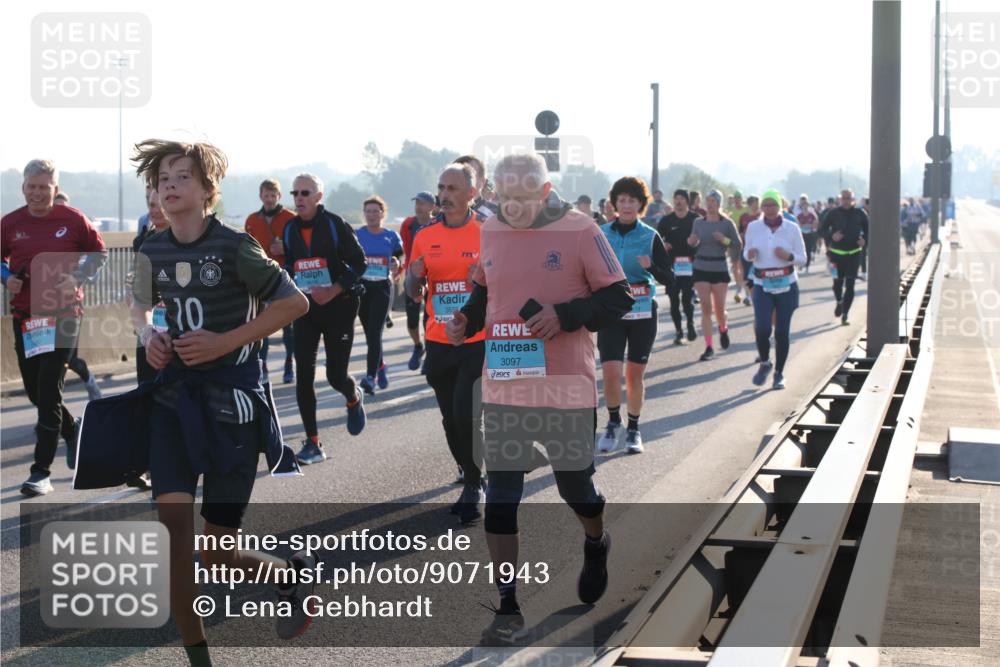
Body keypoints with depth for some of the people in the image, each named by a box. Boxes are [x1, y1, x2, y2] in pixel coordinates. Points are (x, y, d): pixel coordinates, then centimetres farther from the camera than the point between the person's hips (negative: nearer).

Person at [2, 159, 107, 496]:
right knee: (34, 391, 13)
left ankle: (41, 472, -5)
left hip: (63, 314, -4)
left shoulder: (73, 220, -6)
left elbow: (99, 253, 7)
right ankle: (72, 430, 43)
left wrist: (78, 279, -9)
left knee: (49, 392, -9)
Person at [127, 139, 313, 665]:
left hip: (231, 397, -4)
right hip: (174, 394, 4)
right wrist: (148, 335, 1)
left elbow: (295, 302, -8)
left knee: (216, 550, 0)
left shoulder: (234, 246, -11)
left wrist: (224, 342, -14)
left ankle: (289, 572, 33)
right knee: (173, 523, -15)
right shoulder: (153, 251, 4)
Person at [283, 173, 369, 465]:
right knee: (304, 376, -5)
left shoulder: (335, 225, -10)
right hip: (305, 306, 4)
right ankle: (312, 444, 2)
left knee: (336, 376, -3)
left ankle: (354, 399, 35)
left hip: (339, 305, -4)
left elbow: (359, 262, -9)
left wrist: (334, 290, -18)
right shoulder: (290, 229, 5)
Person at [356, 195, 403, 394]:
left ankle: (371, 376, -21)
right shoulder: (356, 235, 3)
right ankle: (380, 367, 32)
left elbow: (400, 259, 12)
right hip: (361, 286, 2)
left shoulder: (392, 237, 4)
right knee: (369, 332, 10)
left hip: (382, 288, -2)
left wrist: (396, 265, -10)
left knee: (375, 331, -14)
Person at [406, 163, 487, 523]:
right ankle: (472, 480, 27)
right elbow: (412, 294, 11)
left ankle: (473, 486, 5)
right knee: (451, 418, 10)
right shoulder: (425, 237, 5)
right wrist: (415, 277, -11)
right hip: (439, 342, 4)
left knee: (466, 414, -13)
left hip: (479, 341, -4)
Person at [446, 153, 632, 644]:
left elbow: (618, 297, -6)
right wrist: (466, 321, 1)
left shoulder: (579, 230, -8)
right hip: (503, 386, 3)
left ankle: (596, 545, 47)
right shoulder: (490, 233, 5)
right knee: (500, 498, -1)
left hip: (565, 386, -3)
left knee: (575, 484, 12)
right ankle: (508, 608, 7)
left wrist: (565, 314, -20)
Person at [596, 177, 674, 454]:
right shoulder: (602, 234, 1)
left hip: (642, 313, 0)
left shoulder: (650, 237, -2)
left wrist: (651, 266, -22)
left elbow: (670, 279, -4)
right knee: (610, 372, -11)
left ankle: (633, 429, 21)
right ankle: (613, 423, 13)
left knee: (635, 374, 5)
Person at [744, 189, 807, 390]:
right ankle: (764, 363, 15)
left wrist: (788, 256, -18)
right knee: (762, 328, -14)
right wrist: (749, 254, -11)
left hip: (786, 285, 0)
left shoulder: (792, 229, -2)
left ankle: (779, 373, 18)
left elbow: (803, 258, 3)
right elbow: (747, 253, 13)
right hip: (762, 285, 0)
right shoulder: (753, 227, 1)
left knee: (782, 331, 2)